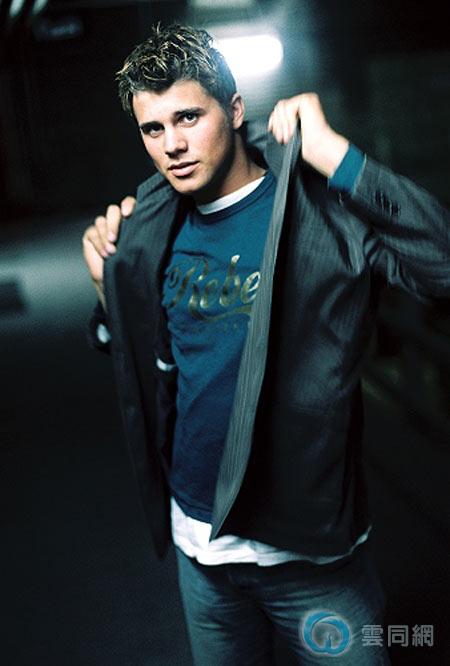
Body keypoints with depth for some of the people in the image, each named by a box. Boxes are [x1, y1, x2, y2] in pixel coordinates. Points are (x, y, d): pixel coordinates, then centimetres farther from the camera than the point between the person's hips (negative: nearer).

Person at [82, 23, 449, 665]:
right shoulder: (158, 230, 0)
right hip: (198, 542, 5)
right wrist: (110, 283, -5)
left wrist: (332, 152, -32)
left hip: (310, 548, -5)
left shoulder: (321, 207, -16)